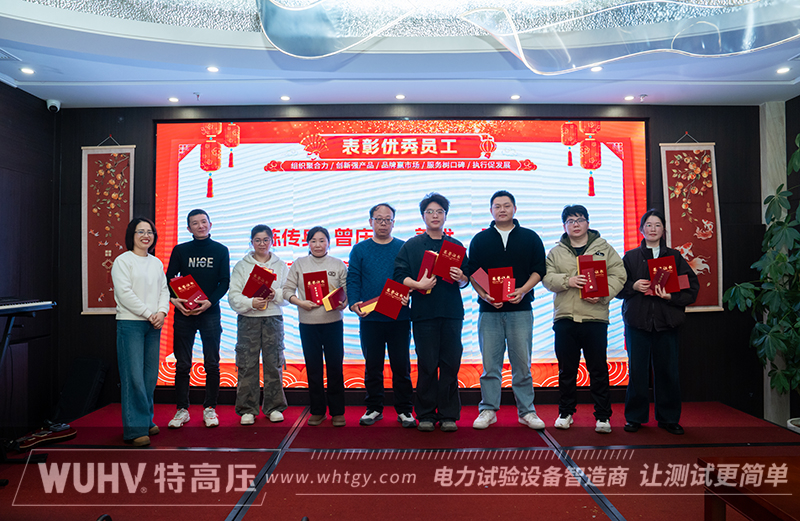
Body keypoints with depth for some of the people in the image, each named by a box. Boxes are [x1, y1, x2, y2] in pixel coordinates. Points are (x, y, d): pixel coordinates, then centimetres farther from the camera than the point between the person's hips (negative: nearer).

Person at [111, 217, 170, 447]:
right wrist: (149, 313, -13)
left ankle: (146, 420, 21)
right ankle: (135, 428, -1)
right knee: (134, 376, -7)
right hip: (130, 324, -6)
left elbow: (164, 290, 13)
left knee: (150, 375, 9)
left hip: (153, 325, 6)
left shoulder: (157, 263, 16)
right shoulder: (123, 261, -3)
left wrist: (162, 312, -5)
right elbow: (124, 293, -11)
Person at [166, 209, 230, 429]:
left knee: (212, 364, 2)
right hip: (183, 313, 1)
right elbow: (168, 279, 6)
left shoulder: (220, 250, 6)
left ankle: (209, 408, 13)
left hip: (210, 312, -1)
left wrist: (209, 301, -14)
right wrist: (173, 299, -14)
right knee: (182, 364, 4)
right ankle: (182, 409, 14)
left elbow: (225, 282, 1)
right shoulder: (180, 250, 9)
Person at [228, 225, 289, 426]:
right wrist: (251, 302, -16)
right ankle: (247, 409, 11)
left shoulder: (281, 266, 12)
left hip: (273, 318, 1)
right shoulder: (241, 266, 8)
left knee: (274, 363, 2)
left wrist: (276, 295, -14)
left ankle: (274, 407, 14)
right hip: (248, 319, -1)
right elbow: (233, 295, 1)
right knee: (247, 365, 0)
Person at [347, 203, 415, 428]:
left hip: (399, 317, 0)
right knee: (372, 365, 10)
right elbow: (352, 279, 2)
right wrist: (354, 303, -13)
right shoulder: (360, 249, 6)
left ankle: (404, 410, 18)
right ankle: (374, 408, 24)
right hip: (369, 318, 1)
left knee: (401, 365, 5)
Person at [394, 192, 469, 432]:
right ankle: (426, 415, 13)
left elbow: (466, 281, 14)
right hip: (424, 312, -2)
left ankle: (448, 415, 13)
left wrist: (460, 278, -8)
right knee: (426, 365, 0)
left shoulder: (456, 246, 15)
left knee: (451, 363, 2)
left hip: (451, 312, 2)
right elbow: (399, 275, 0)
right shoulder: (411, 245, 8)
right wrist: (418, 285, -14)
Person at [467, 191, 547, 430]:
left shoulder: (530, 238, 9)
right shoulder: (480, 240, 10)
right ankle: (488, 410, 14)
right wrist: (484, 295, -9)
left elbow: (539, 270, 5)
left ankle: (526, 411, 15)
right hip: (489, 310, 0)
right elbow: (472, 272, 7)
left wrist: (523, 290, -10)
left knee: (522, 362, 4)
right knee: (490, 363, 3)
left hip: (520, 309, 0)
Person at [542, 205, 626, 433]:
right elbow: (547, 278, 3)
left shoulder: (604, 248, 9)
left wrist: (602, 295, -13)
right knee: (566, 369, 9)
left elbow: (617, 275, 2)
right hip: (565, 319, 1)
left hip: (595, 317, -1)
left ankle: (603, 416, 16)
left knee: (598, 369, 4)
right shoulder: (555, 252, 12)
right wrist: (567, 280, -15)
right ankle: (566, 412, 23)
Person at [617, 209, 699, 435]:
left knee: (668, 371, 4)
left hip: (667, 322, 1)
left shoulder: (674, 256, 9)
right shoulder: (630, 257, 9)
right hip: (637, 322, -1)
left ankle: (668, 418, 20)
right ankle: (635, 417, 15)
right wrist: (633, 286, -11)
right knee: (637, 371, 2)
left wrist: (671, 296, -11)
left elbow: (692, 287, 4)